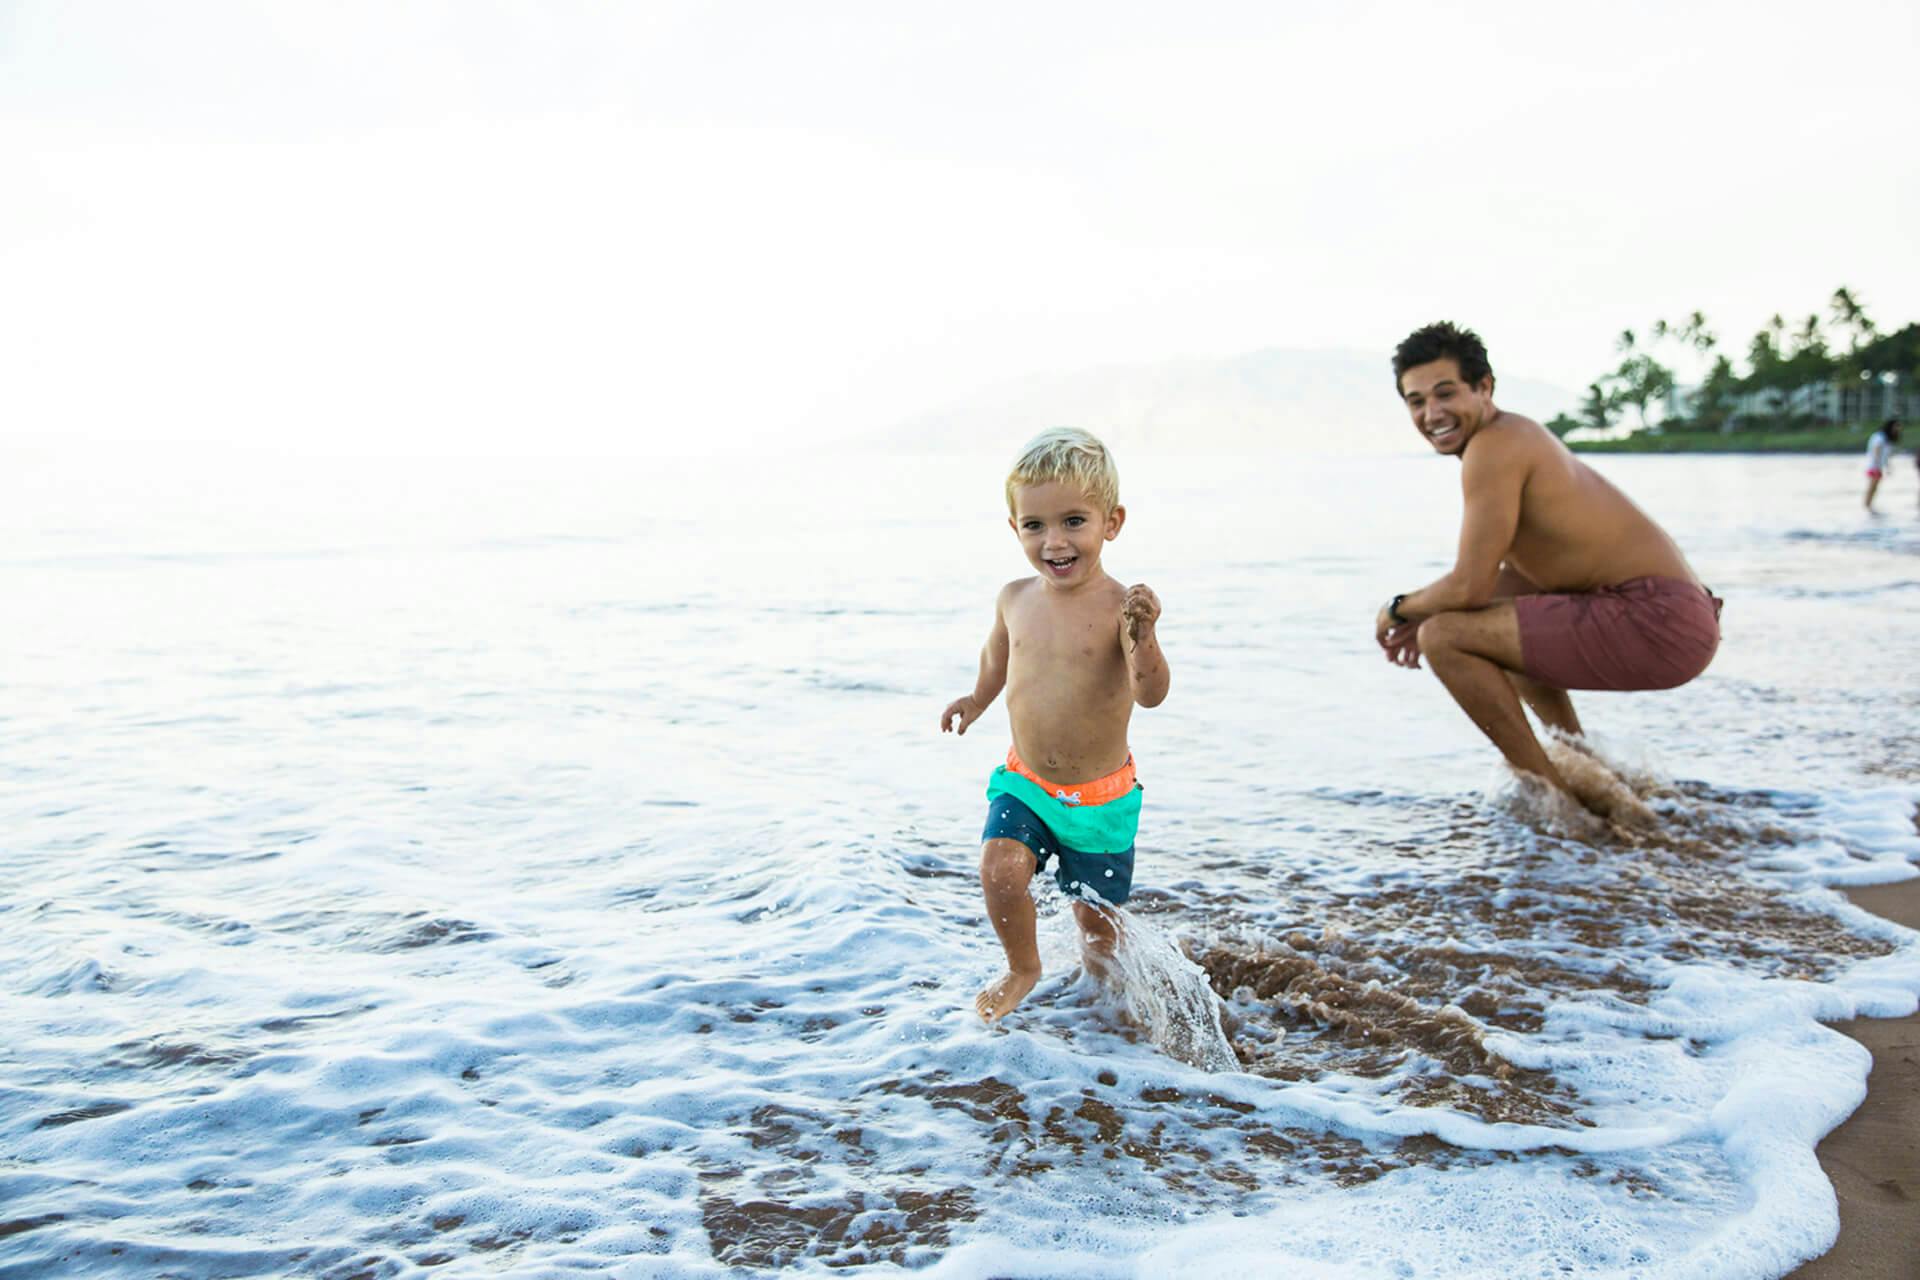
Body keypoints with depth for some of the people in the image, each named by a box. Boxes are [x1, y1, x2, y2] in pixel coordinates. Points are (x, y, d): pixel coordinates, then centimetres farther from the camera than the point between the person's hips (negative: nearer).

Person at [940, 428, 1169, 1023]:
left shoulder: (1120, 606, -20)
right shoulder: (1015, 598, -3)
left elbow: (1151, 694, -32)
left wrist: (1143, 636, -50)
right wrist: (978, 698, 33)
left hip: (1099, 796, -3)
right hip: (1024, 783, 3)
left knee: (1095, 915, 10)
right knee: (1000, 871, -19)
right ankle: (1022, 968, 11)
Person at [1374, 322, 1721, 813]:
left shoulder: (1494, 445, -13)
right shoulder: (1521, 434, 17)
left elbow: (1470, 587, -17)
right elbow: (1495, 579, 28)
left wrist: (1399, 609, 2)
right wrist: (1424, 612, 18)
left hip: (1656, 621, -11)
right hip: (1676, 614, 11)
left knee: (1444, 639, -16)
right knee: (1498, 619, 32)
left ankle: (1553, 791, -6)